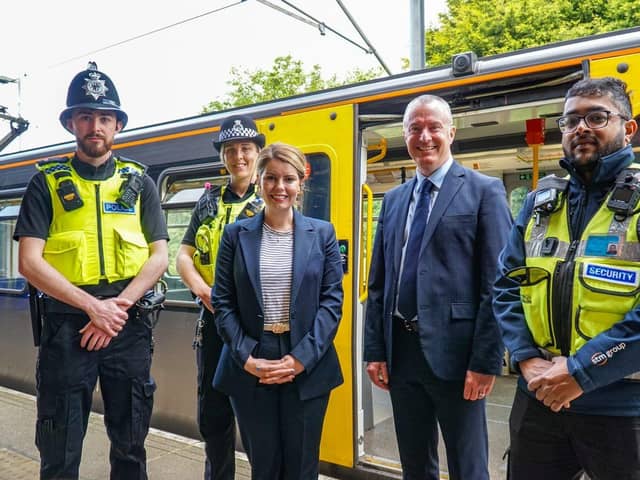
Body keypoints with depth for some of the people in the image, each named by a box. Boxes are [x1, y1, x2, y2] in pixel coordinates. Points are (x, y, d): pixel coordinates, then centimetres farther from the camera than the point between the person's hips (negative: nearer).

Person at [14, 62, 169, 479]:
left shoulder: (139, 182, 7)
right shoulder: (47, 182, 3)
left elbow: (160, 256, 1)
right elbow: (30, 262, -6)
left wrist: (119, 305, -12)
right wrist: (93, 306, -15)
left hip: (129, 324, 2)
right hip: (66, 324, -1)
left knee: (130, 445, 14)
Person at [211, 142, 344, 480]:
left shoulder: (322, 233, 2)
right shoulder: (236, 234, 3)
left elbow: (332, 301, -3)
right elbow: (222, 302, 0)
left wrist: (301, 358, -11)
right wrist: (246, 357, -10)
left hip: (307, 367, 0)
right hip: (250, 367, 1)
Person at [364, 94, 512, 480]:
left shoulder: (485, 191, -4)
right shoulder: (393, 200, 11)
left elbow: (498, 284, -9)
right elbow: (378, 283, 11)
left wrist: (487, 361, -13)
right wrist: (375, 350, 7)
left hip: (452, 350, -5)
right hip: (400, 349, 5)